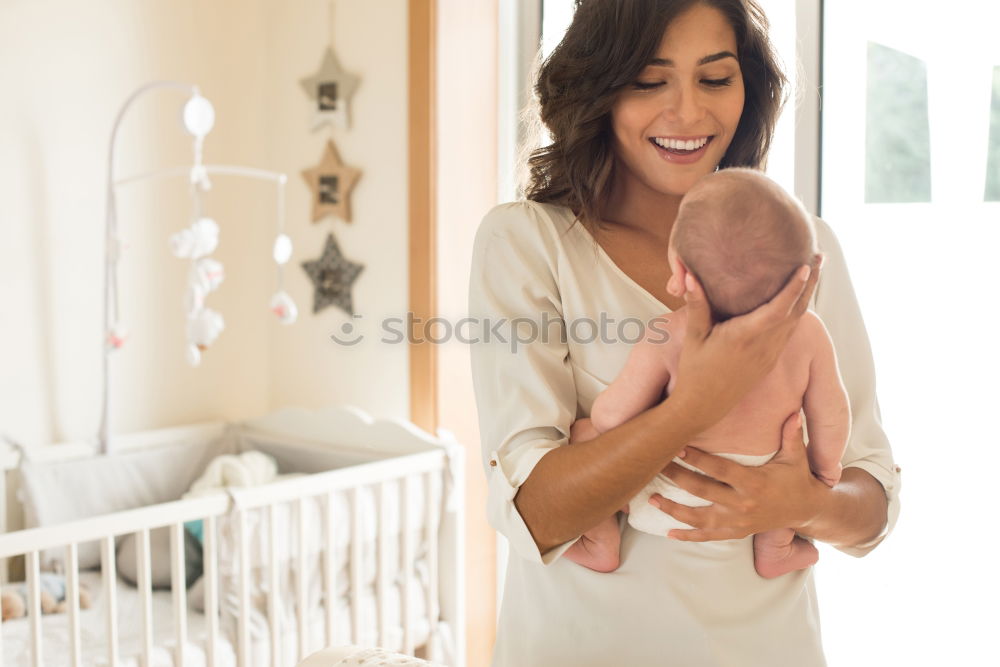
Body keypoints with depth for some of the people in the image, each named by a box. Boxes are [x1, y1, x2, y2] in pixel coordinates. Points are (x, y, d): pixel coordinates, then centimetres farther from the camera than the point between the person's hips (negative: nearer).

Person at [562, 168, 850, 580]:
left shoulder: (668, 337, -24)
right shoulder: (809, 333, -17)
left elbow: (612, 416, -18)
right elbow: (831, 419, -5)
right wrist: (825, 472, 14)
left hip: (665, 508, -2)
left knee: (582, 434, 15)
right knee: (795, 444, 30)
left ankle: (601, 545, 18)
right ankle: (774, 551, 34)